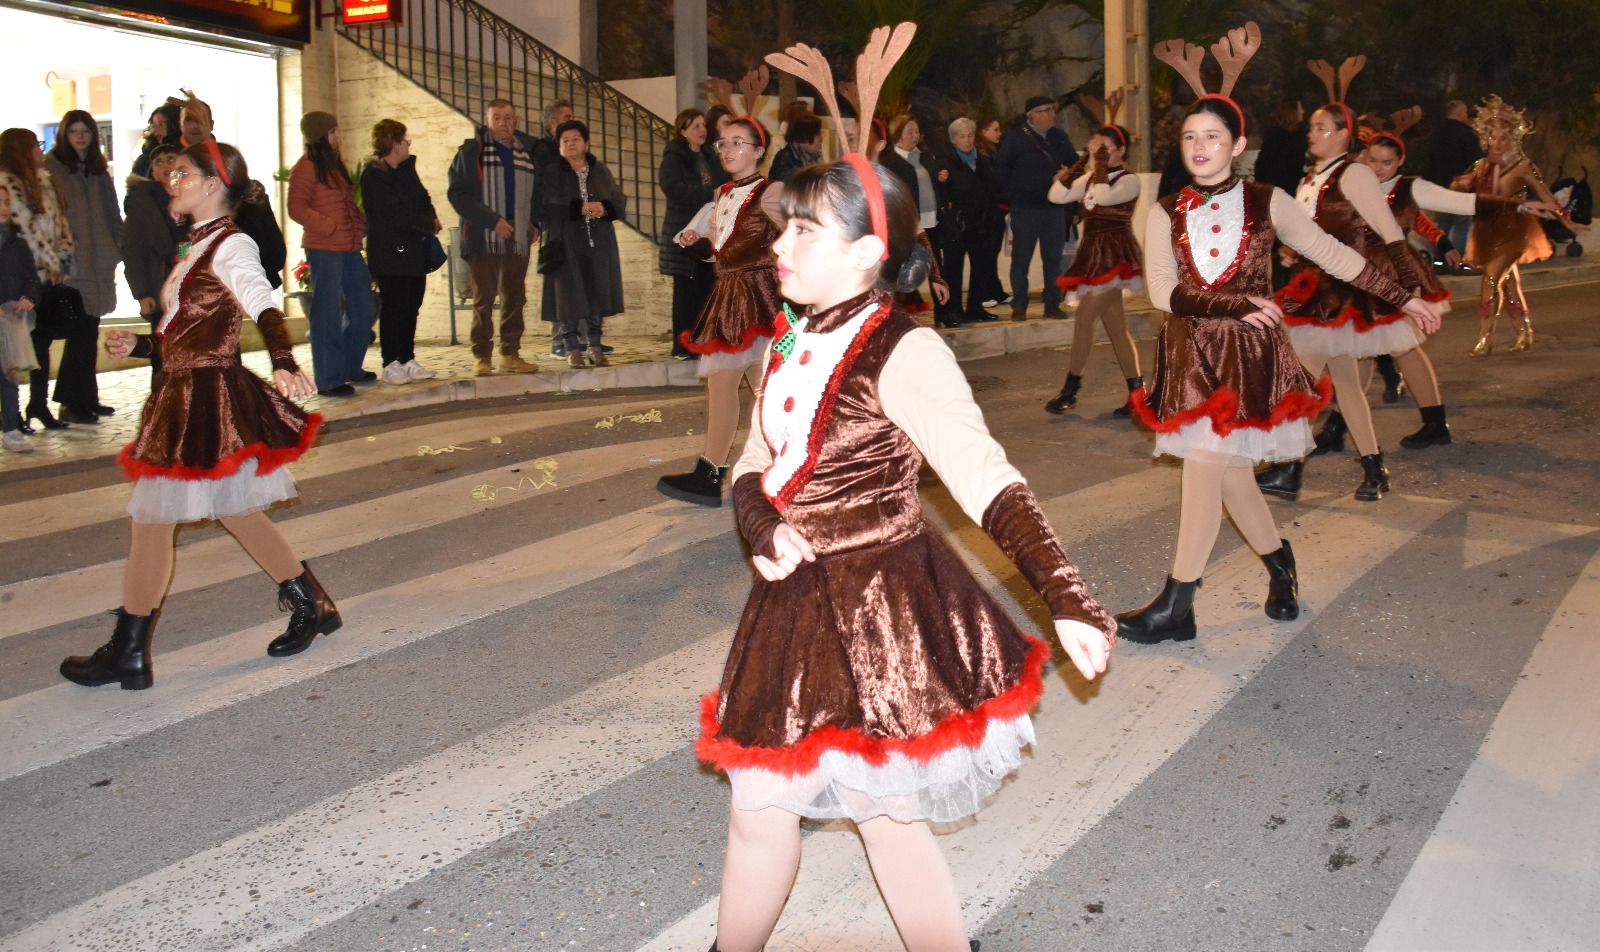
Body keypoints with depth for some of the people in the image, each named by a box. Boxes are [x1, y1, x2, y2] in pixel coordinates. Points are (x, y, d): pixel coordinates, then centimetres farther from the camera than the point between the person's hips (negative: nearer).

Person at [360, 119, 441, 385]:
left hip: (414, 252, 8)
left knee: (411, 306, 9)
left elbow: (422, 199, 21)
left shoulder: (407, 168, 16)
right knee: (393, 309, -4)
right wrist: (429, 225, -8)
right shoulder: (373, 176, -11)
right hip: (391, 253, -8)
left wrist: (431, 220, 1)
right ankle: (391, 365, 1)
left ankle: (407, 360, 16)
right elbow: (397, 214, -16)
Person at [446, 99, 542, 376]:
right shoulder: (471, 151, 0)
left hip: (518, 239, 4)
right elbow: (458, 194, -7)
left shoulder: (528, 152, 13)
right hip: (484, 237, -4)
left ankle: (510, 354, 15)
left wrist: (535, 223, 5)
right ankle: (481, 356, 5)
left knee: (515, 299, 7)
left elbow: (538, 193, 22)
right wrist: (492, 220, -15)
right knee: (484, 299, -1)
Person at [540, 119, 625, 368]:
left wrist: (603, 208, -14)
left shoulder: (600, 170, 14)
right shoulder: (551, 172, 3)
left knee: (597, 293, 3)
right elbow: (547, 205, -11)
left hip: (598, 244, 3)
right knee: (569, 295, -5)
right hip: (566, 243, -3)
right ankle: (572, 348, 2)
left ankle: (594, 346, 12)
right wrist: (580, 208, -20)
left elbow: (620, 201, 8)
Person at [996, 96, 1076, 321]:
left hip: (1054, 207, 4)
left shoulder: (1059, 138, 11)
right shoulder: (1014, 138, -4)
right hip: (1025, 209, -4)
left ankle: (1052, 304, 14)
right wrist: (1010, 198, -6)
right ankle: (1019, 306, 7)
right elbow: (1001, 172, -4)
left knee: (1053, 258, 6)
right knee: (1021, 258, 0)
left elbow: (1074, 163, 19)